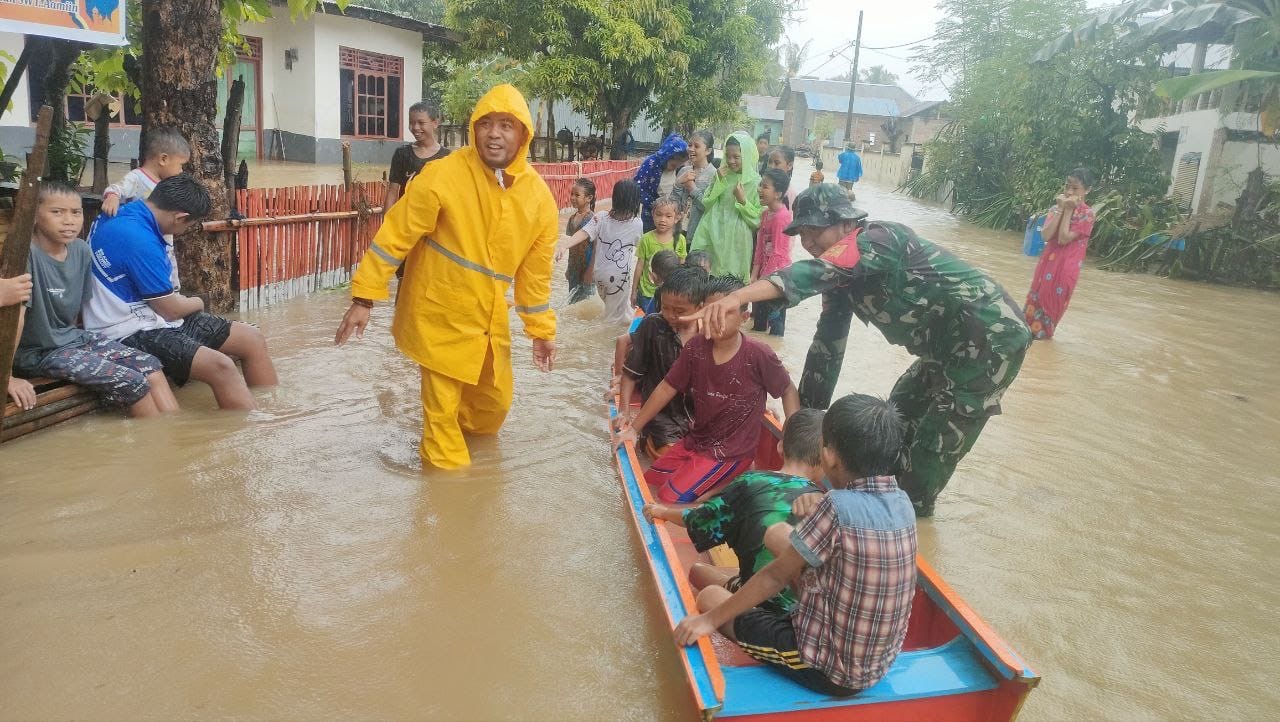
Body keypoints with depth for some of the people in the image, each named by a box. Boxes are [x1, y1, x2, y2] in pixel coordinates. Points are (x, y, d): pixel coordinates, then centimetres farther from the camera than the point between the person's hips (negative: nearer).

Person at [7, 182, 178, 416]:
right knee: (132, 382, -16)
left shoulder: (81, 249, 0)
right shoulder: (27, 253, -21)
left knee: (150, 366, -4)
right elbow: (15, 313, -26)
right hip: (39, 352, -7)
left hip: (72, 338, 7)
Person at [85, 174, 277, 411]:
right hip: (131, 334, -10)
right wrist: (197, 303, 6)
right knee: (221, 366, -33)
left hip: (148, 313, 11)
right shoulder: (139, 239, -25)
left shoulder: (124, 213, 4)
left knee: (252, 339, 1)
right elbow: (171, 310, -16)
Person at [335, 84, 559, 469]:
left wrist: (541, 329, 9)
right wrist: (364, 298, -16)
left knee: (496, 400, 19)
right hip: (437, 313, -5)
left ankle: (464, 427, 51)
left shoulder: (539, 196, -3)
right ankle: (446, 463, 32)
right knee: (442, 404, 6)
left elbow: (536, 268, 6)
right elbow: (396, 235, -14)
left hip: (488, 318, 5)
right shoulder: (442, 175, -18)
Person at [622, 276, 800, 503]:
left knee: (669, 500, -17)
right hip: (694, 441, 6)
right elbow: (667, 388, 2)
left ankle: (729, 484, 3)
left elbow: (788, 391, -4)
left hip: (732, 452, -6)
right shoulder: (696, 347, -7)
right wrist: (633, 428, 3)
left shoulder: (758, 355, -19)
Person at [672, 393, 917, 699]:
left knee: (710, 596, 8)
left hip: (828, 671, -7)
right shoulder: (902, 501, -6)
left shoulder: (837, 506, -27)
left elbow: (776, 576, -18)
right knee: (778, 533, 14)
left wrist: (710, 619, -9)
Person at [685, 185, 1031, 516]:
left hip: (990, 335, -10)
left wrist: (738, 296, -58)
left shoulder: (876, 238, -23)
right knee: (902, 411, 22)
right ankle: (892, 489, 42)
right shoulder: (842, 276, 4)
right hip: (949, 346, 10)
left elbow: (817, 271, -43)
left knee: (937, 439, -4)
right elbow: (827, 342, 7)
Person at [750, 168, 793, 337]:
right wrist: (754, 276, 5)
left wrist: (763, 279, -15)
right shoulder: (765, 214, 7)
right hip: (766, 274, 9)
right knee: (758, 321, 18)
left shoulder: (782, 216, -19)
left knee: (775, 320, 1)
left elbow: (777, 253, -19)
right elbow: (760, 246, 9)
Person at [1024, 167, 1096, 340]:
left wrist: (1069, 210, -18)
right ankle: (1028, 328, 26)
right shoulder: (1057, 207, 3)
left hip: (1065, 266, -5)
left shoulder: (1087, 214, -12)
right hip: (1047, 261, 5)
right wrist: (1060, 209, -13)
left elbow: (1063, 239, -20)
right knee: (1036, 298, 13)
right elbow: (1046, 236, -11)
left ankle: (1041, 332, 21)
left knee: (1052, 302, 6)